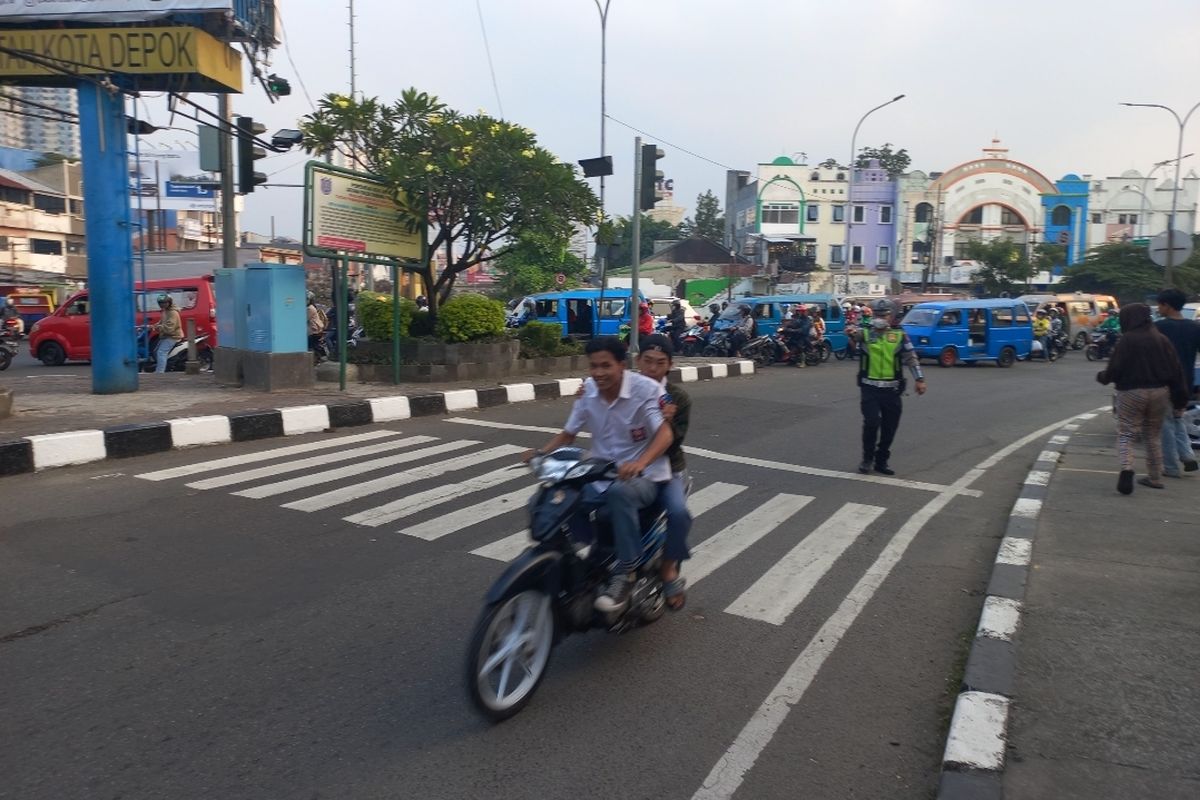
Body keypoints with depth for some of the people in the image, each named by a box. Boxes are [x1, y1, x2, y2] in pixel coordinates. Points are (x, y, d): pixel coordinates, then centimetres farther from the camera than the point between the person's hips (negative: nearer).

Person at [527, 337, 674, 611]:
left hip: (644, 476, -6)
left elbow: (665, 433, -27)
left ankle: (625, 573, -25)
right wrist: (541, 452, -12)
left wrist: (640, 463, -47)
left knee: (620, 492, -39)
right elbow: (568, 434, 8)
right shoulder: (588, 390, 1)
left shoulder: (646, 388, -16)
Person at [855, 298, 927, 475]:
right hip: (869, 388, -2)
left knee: (890, 427, 6)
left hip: (891, 389, 2)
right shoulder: (865, 333, 2)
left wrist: (919, 379, 1)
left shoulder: (899, 336, 5)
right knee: (871, 422, -13)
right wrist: (851, 334, -39)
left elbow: (911, 358, 6)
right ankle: (867, 458, 6)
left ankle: (882, 460, 21)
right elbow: (854, 338, -18)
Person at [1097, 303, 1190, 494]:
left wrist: (1102, 376, 8)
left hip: (1131, 393, -5)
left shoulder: (1127, 340, -13)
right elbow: (1176, 371, 5)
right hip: (1159, 393, 5)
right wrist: (1180, 399, 9)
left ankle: (1126, 468, -24)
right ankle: (1154, 478, 22)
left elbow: (1114, 369, -14)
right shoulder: (1162, 340, 5)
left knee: (1125, 434, 0)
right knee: (1153, 436, 17)